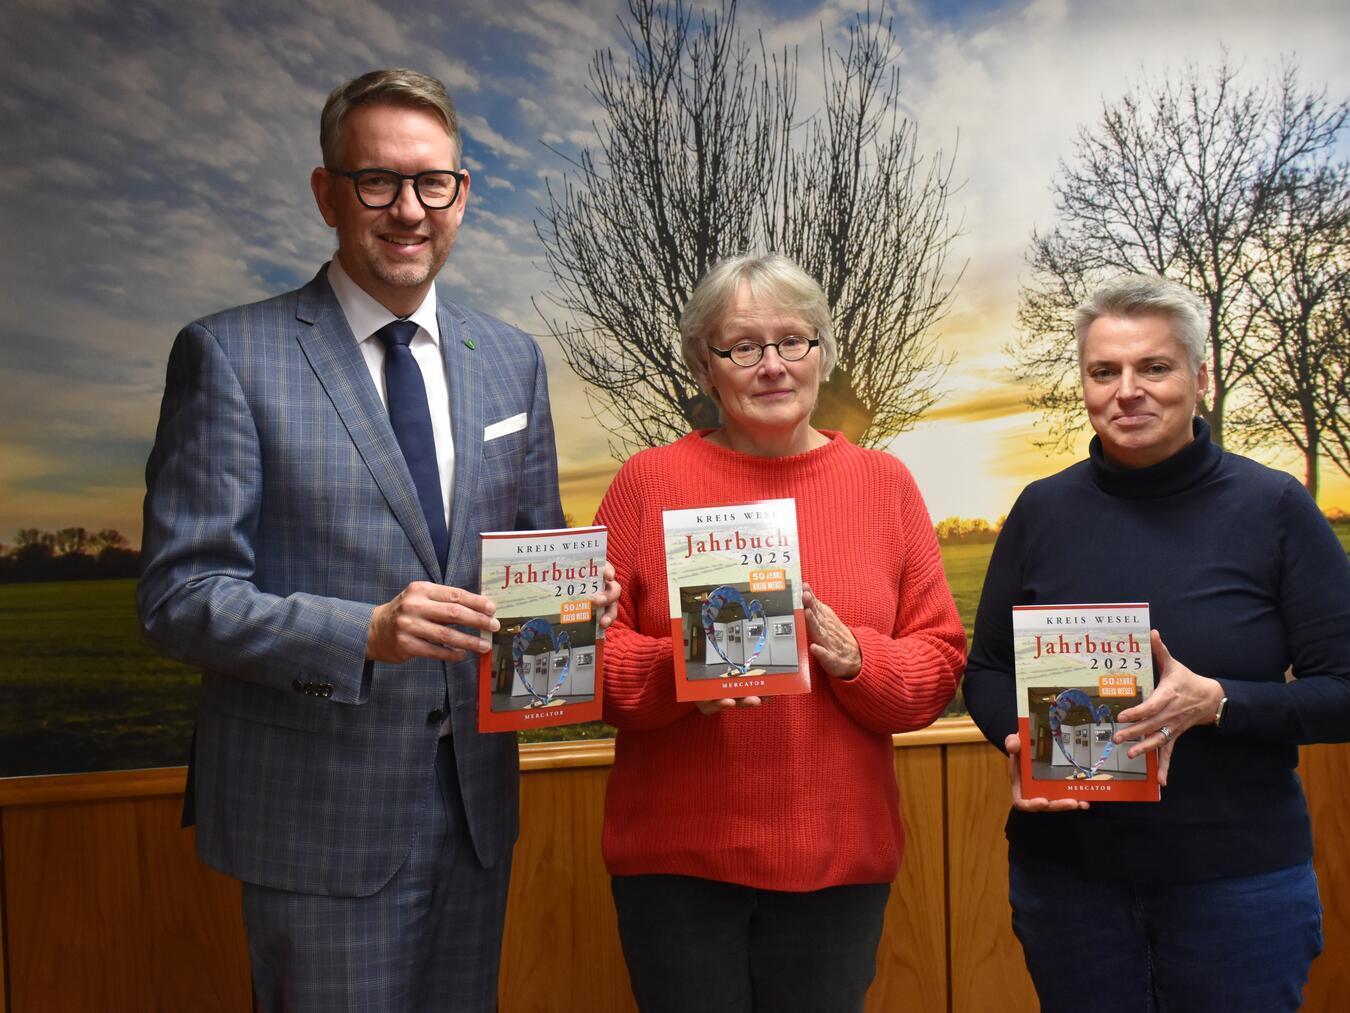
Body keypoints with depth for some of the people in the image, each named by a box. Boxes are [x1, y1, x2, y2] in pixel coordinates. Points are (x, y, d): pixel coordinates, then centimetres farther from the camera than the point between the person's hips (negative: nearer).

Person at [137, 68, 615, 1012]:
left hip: (476, 799, 5)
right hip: (319, 813, -4)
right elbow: (179, 595, -11)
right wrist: (363, 634, -25)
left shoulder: (513, 359, 7)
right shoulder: (229, 355, -8)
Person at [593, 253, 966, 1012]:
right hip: (676, 856, -1)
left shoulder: (884, 482, 4)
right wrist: (680, 666, -20)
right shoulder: (650, 481, -1)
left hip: (839, 856, 2)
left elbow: (941, 661, 3)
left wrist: (853, 656, -16)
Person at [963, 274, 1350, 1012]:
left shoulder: (1274, 509, -6)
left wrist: (1214, 700, -22)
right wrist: (1018, 742, -13)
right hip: (1066, 873, 2)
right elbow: (987, 672, 7)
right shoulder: (1043, 511, -1)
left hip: (1238, 876, -1)